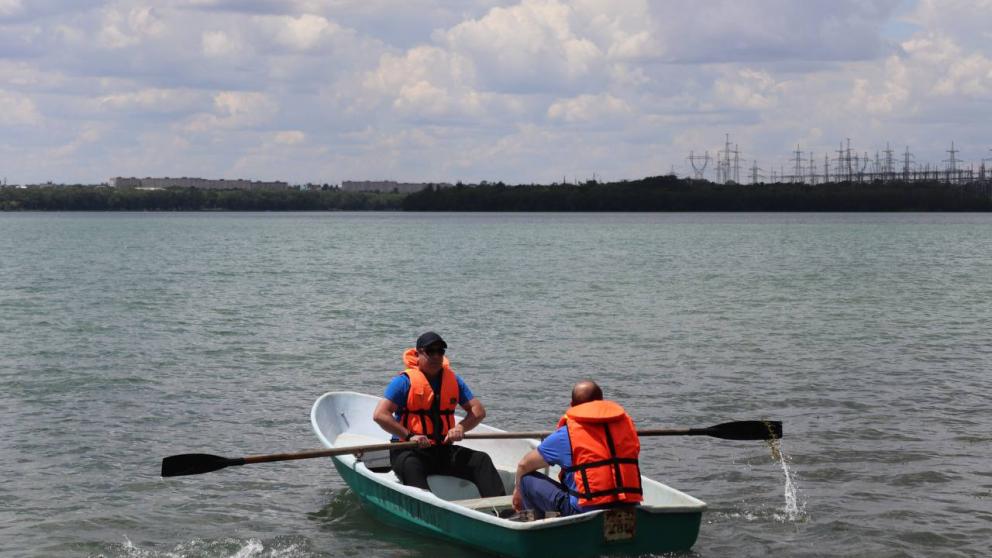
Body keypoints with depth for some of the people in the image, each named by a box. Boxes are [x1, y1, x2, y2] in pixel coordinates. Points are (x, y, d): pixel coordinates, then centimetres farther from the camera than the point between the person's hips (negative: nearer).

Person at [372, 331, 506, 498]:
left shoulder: (453, 380, 11)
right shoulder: (405, 381, -5)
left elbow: (479, 411, 9)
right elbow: (379, 414, -14)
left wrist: (461, 427, -13)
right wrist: (409, 436, -23)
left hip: (444, 449, 5)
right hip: (408, 451, -5)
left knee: (481, 460, -16)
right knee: (411, 467, -38)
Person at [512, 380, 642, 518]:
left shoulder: (567, 433, 1)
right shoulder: (626, 422, 11)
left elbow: (524, 465, 14)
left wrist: (518, 490, 35)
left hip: (587, 512, -5)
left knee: (528, 478, 7)